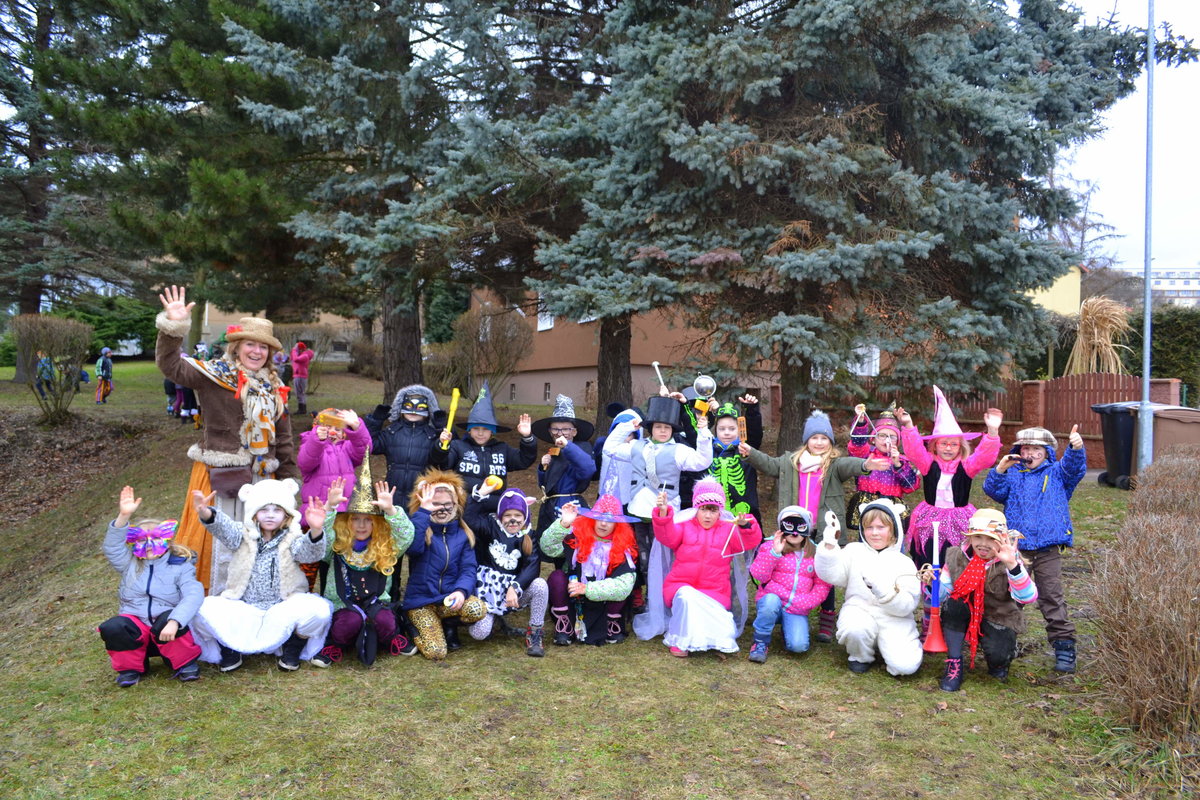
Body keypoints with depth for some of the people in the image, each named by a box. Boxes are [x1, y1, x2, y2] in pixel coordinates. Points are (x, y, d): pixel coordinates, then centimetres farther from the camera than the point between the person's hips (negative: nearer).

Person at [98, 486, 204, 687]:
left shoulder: (181, 568, -2)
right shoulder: (130, 565, 9)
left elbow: (193, 596, -19)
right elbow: (112, 547, -9)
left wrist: (174, 621, -37)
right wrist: (123, 517, -25)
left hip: (165, 630, -2)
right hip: (135, 628, 3)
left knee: (167, 618, -36)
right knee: (113, 628, -29)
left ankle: (185, 663, -10)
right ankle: (131, 667, 0)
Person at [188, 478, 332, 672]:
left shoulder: (292, 540, -2)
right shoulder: (243, 535, 2)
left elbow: (310, 552, -24)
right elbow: (223, 527, -19)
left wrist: (315, 531, -48)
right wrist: (206, 513, -44)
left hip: (284, 609, -1)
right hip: (242, 610, 1)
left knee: (318, 609, -29)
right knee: (202, 610, -23)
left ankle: (292, 649, 3)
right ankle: (229, 650, 6)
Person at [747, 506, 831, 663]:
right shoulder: (770, 546, 1)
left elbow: (822, 585, 5)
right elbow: (759, 575, -12)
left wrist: (807, 602, -11)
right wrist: (774, 553, -24)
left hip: (797, 609, 2)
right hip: (771, 602, -1)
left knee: (798, 645, -23)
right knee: (771, 600, -38)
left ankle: (787, 626, 14)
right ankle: (761, 642, -14)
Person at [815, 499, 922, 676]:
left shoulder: (904, 563, 3)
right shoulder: (854, 552, 6)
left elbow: (907, 605, -9)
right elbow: (830, 575, -11)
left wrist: (881, 589, -26)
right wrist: (830, 541, -23)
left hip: (894, 620, 0)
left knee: (905, 666, -23)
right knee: (855, 628, -35)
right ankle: (861, 656, 1)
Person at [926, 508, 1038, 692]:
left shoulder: (1009, 563, -15)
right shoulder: (956, 557, -6)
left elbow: (1027, 597, -34)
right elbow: (943, 594, -1)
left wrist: (1012, 565, -48)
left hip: (999, 620, -2)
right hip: (966, 620, 2)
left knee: (997, 655, -30)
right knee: (952, 603, -29)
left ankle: (1000, 660, 13)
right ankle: (954, 665, -15)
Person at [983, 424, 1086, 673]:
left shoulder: (1057, 473, 8)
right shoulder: (1012, 474, 9)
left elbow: (1073, 467, -12)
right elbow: (993, 490, -5)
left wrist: (1075, 448, -32)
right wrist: (1000, 470, -23)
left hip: (1048, 549, -1)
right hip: (1015, 547, 1)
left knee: (1052, 597, 0)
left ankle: (1064, 646, 6)